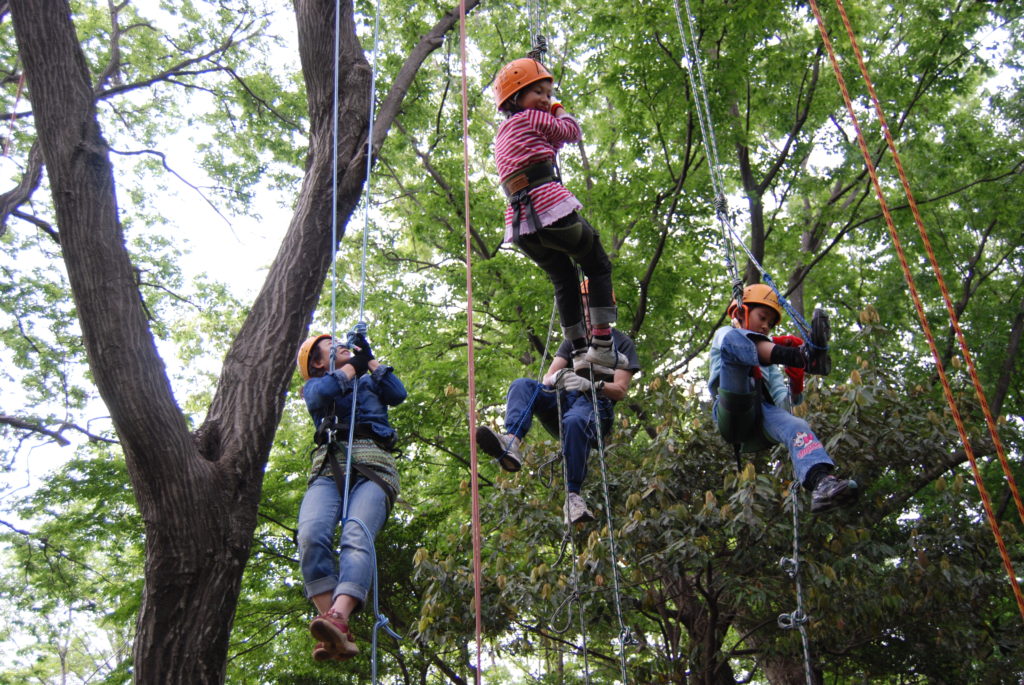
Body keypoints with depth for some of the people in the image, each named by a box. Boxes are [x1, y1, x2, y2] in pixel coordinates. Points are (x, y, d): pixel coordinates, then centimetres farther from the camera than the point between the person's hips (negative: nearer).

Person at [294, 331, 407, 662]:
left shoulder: (369, 382, 34)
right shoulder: (314, 385, 30)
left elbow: (397, 394, 14)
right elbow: (319, 395, 5)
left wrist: (370, 360, 20)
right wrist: (353, 365, 16)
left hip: (372, 463, 0)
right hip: (329, 466, 0)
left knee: (357, 537, -30)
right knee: (311, 535, -30)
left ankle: (337, 620, -51)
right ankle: (336, 635, -35)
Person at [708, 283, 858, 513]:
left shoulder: (768, 364, 39)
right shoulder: (724, 335, 28)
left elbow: (784, 404, 25)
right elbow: (730, 340, 0)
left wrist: (795, 385, 3)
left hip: (763, 414, 4)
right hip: (734, 415, -4)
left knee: (796, 426, -31)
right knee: (733, 340, -24)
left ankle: (821, 483, -58)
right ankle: (803, 356, -46)